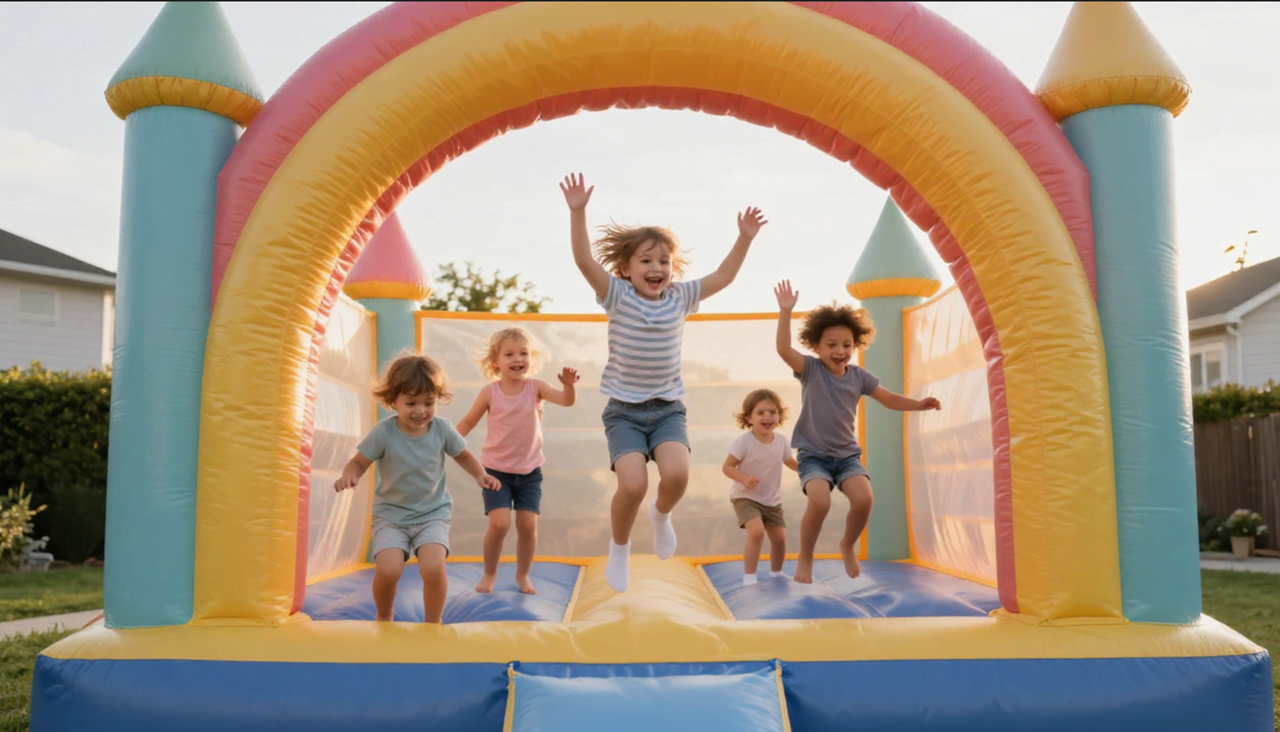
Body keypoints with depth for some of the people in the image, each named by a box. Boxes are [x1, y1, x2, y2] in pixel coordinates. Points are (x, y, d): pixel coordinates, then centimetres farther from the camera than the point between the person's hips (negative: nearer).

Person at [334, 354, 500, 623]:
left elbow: (462, 454, 10)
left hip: (433, 514, 1)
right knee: (388, 570, -19)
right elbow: (359, 461, -5)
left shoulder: (442, 429, -8)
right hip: (390, 514, 0)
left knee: (433, 567, -22)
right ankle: (384, 617, 17)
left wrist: (480, 474, -7)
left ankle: (433, 623, 7)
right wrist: (349, 476, -28)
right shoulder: (383, 432, -14)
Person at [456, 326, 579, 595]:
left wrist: (569, 384, -41)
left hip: (529, 471, 2)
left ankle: (523, 575, 23)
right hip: (496, 470, -1)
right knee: (499, 523, -12)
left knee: (528, 524, 0)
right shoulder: (490, 393, -9)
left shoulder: (535, 387, -8)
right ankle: (489, 573, 13)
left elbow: (567, 400, -21)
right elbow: (468, 422, 2)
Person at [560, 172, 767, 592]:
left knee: (676, 474, -24)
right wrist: (578, 212, -26)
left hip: (668, 408, 2)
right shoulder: (617, 296, -5)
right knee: (633, 484, -21)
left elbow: (724, 276, 8)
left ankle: (661, 515, 13)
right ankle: (619, 549, 10)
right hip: (623, 410, -2)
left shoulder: (680, 298, 4)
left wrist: (745, 239, -1)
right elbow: (584, 259, -16)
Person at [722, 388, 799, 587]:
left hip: (773, 501, 6)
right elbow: (727, 466, -17)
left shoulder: (781, 441, -3)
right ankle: (749, 577, -15)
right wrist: (743, 479, -34)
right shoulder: (744, 441, -19)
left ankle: (776, 573, 36)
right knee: (757, 532, -26)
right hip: (746, 498, -6)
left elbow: (791, 463, 15)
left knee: (779, 538, 9)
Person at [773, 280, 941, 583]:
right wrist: (785, 312, -34)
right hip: (813, 454, -3)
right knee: (819, 501, -29)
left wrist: (919, 404, -1)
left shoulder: (859, 376, 4)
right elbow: (783, 349, -23)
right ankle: (805, 557, -2)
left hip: (847, 454, 3)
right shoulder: (810, 369, -7)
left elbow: (889, 399, 14)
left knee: (863, 499, -21)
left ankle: (847, 546, 11)